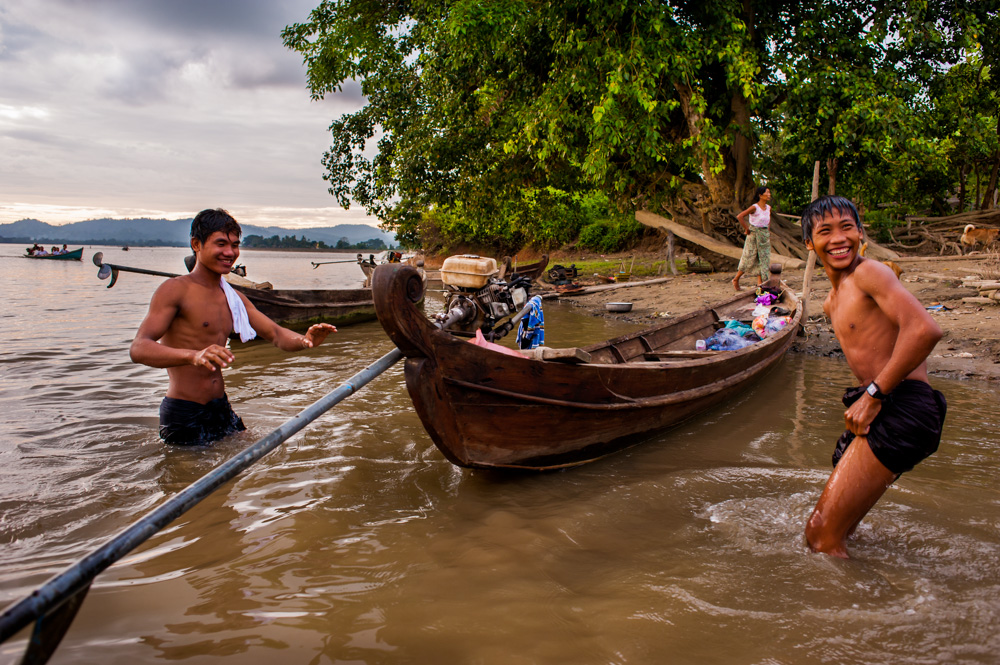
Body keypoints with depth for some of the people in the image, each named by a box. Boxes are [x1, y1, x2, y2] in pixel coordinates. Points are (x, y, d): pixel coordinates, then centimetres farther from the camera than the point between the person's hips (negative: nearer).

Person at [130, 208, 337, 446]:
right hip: (183, 416, -7)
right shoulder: (175, 290, -12)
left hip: (221, 408, 7)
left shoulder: (234, 298, 12)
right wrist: (193, 355, -44)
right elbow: (138, 349, -24)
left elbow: (276, 334, 10)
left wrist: (303, 340, -15)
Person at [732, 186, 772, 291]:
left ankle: (760, 282, 9)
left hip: (765, 235, 7)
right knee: (749, 259, -1)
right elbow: (739, 217, -23)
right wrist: (747, 229, -16)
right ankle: (736, 279, 15)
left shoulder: (768, 208, 6)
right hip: (754, 234, -6)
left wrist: (768, 230, 16)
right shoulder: (754, 207, -16)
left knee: (763, 258, 4)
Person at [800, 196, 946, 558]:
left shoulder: (869, 272, -8)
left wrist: (873, 394, -19)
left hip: (901, 409, -9)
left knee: (823, 535, -11)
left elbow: (925, 329, -24)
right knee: (820, 528, 16)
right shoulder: (833, 300, 19)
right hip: (876, 410, 9)